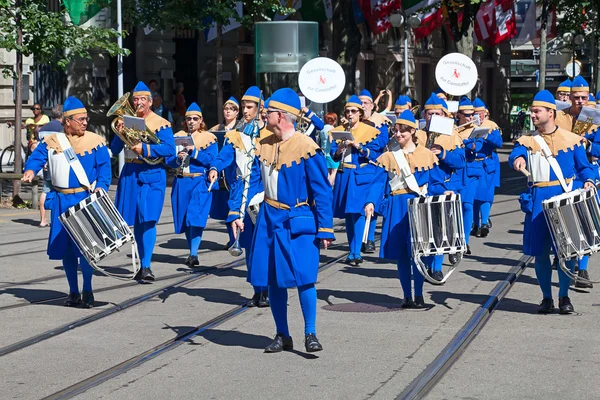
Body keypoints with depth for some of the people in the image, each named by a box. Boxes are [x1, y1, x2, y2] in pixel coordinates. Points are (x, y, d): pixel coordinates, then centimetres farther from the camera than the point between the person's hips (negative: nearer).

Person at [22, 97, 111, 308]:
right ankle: (73, 292, 17)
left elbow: (104, 168, -3)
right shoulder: (52, 141, 6)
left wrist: (101, 187, -20)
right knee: (64, 247, 6)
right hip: (61, 201, 3)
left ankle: (87, 291, 6)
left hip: (85, 200, -3)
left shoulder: (95, 141, 0)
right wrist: (30, 170, -16)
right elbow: (36, 157, 6)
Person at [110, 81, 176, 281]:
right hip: (130, 175, 4)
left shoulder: (161, 123, -1)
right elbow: (114, 149, 9)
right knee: (136, 220, 8)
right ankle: (142, 263, 18)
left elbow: (169, 149, -12)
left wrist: (145, 149, -22)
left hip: (152, 176, -4)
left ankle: (146, 266, -14)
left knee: (148, 219, -13)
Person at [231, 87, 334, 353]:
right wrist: (237, 212, -3)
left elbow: (322, 190, -11)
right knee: (273, 280, 7)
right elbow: (251, 181, 8)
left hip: (298, 222, -6)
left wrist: (324, 229, -14)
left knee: (303, 277, -12)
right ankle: (282, 336, 18)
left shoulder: (307, 147, -12)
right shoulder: (263, 146, 5)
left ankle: (310, 333, 1)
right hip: (269, 219, 6)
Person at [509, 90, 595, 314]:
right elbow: (515, 154, -11)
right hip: (539, 201, 2)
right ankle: (547, 297, 18)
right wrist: (518, 159, -35)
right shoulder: (527, 141, 8)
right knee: (540, 251, 3)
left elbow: (584, 167, 9)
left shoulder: (571, 140, 5)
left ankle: (564, 296, 14)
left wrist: (588, 181, -12)